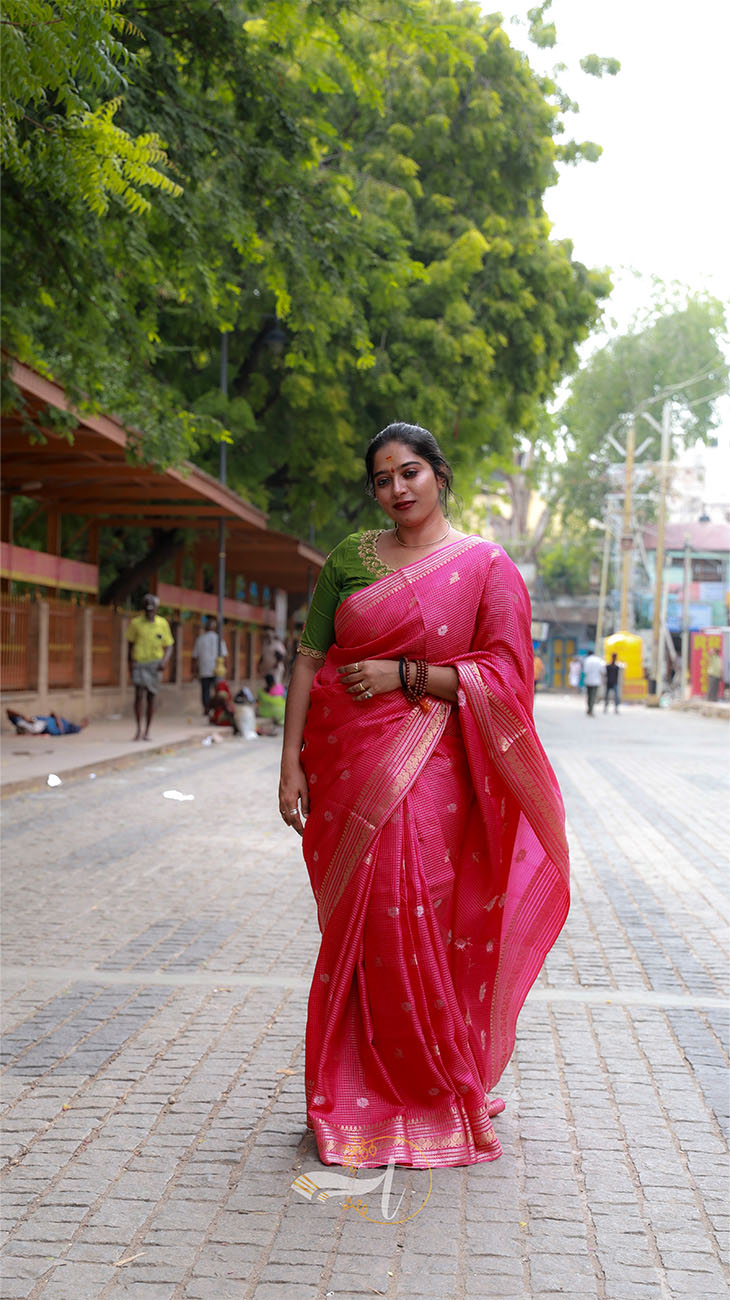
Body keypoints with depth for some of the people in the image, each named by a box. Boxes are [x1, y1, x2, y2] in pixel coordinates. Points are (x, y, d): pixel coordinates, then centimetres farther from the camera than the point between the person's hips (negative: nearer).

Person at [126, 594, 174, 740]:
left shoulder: (163, 623, 1)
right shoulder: (136, 623, -2)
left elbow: (169, 645, 5)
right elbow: (130, 644, 7)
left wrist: (165, 660, -12)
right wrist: (130, 665, 4)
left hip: (155, 663, 1)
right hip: (139, 662, -1)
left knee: (151, 696, 6)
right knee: (139, 694, -15)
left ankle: (147, 732, 14)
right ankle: (139, 729, -9)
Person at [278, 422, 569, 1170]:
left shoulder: (485, 567, 1)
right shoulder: (350, 557, 9)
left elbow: (506, 675, -6)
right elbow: (309, 661, 8)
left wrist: (403, 675, -12)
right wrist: (291, 763, 0)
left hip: (428, 774, -3)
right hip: (348, 772, 3)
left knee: (418, 932, -4)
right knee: (357, 930, 7)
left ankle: (433, 1096, 14)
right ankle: (354, 1096, 21)